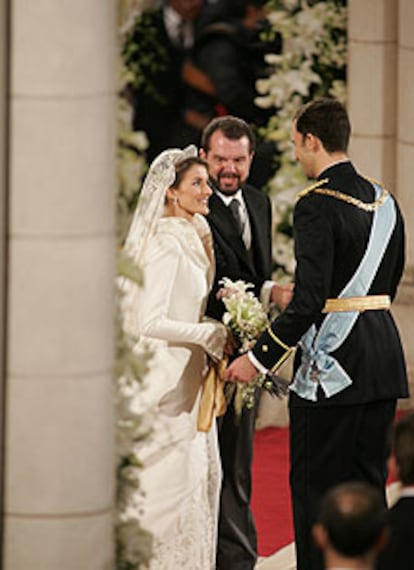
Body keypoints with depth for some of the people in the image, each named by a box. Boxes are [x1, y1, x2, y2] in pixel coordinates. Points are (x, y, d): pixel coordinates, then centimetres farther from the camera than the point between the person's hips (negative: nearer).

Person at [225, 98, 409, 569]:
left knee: (314, 487, -1)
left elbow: (310, 299, -21)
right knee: (367, 484, 13)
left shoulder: (317, 205, -15)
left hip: (332, 366, -8)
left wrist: (259, 358, -15)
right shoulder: (385, 201, 10)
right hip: (384, 360, 8)